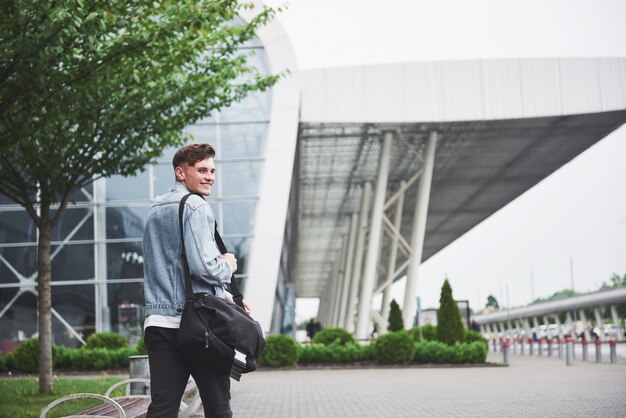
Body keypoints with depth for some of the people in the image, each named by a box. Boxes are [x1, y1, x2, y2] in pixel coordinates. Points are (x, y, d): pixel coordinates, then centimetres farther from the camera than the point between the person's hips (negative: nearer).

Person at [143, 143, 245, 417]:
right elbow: (203, 266, -20)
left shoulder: (156, 209, 20)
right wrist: (227, 266, 2)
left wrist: (223, 297, 25)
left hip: (157, 323, 7)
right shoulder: (196, 207, -8)